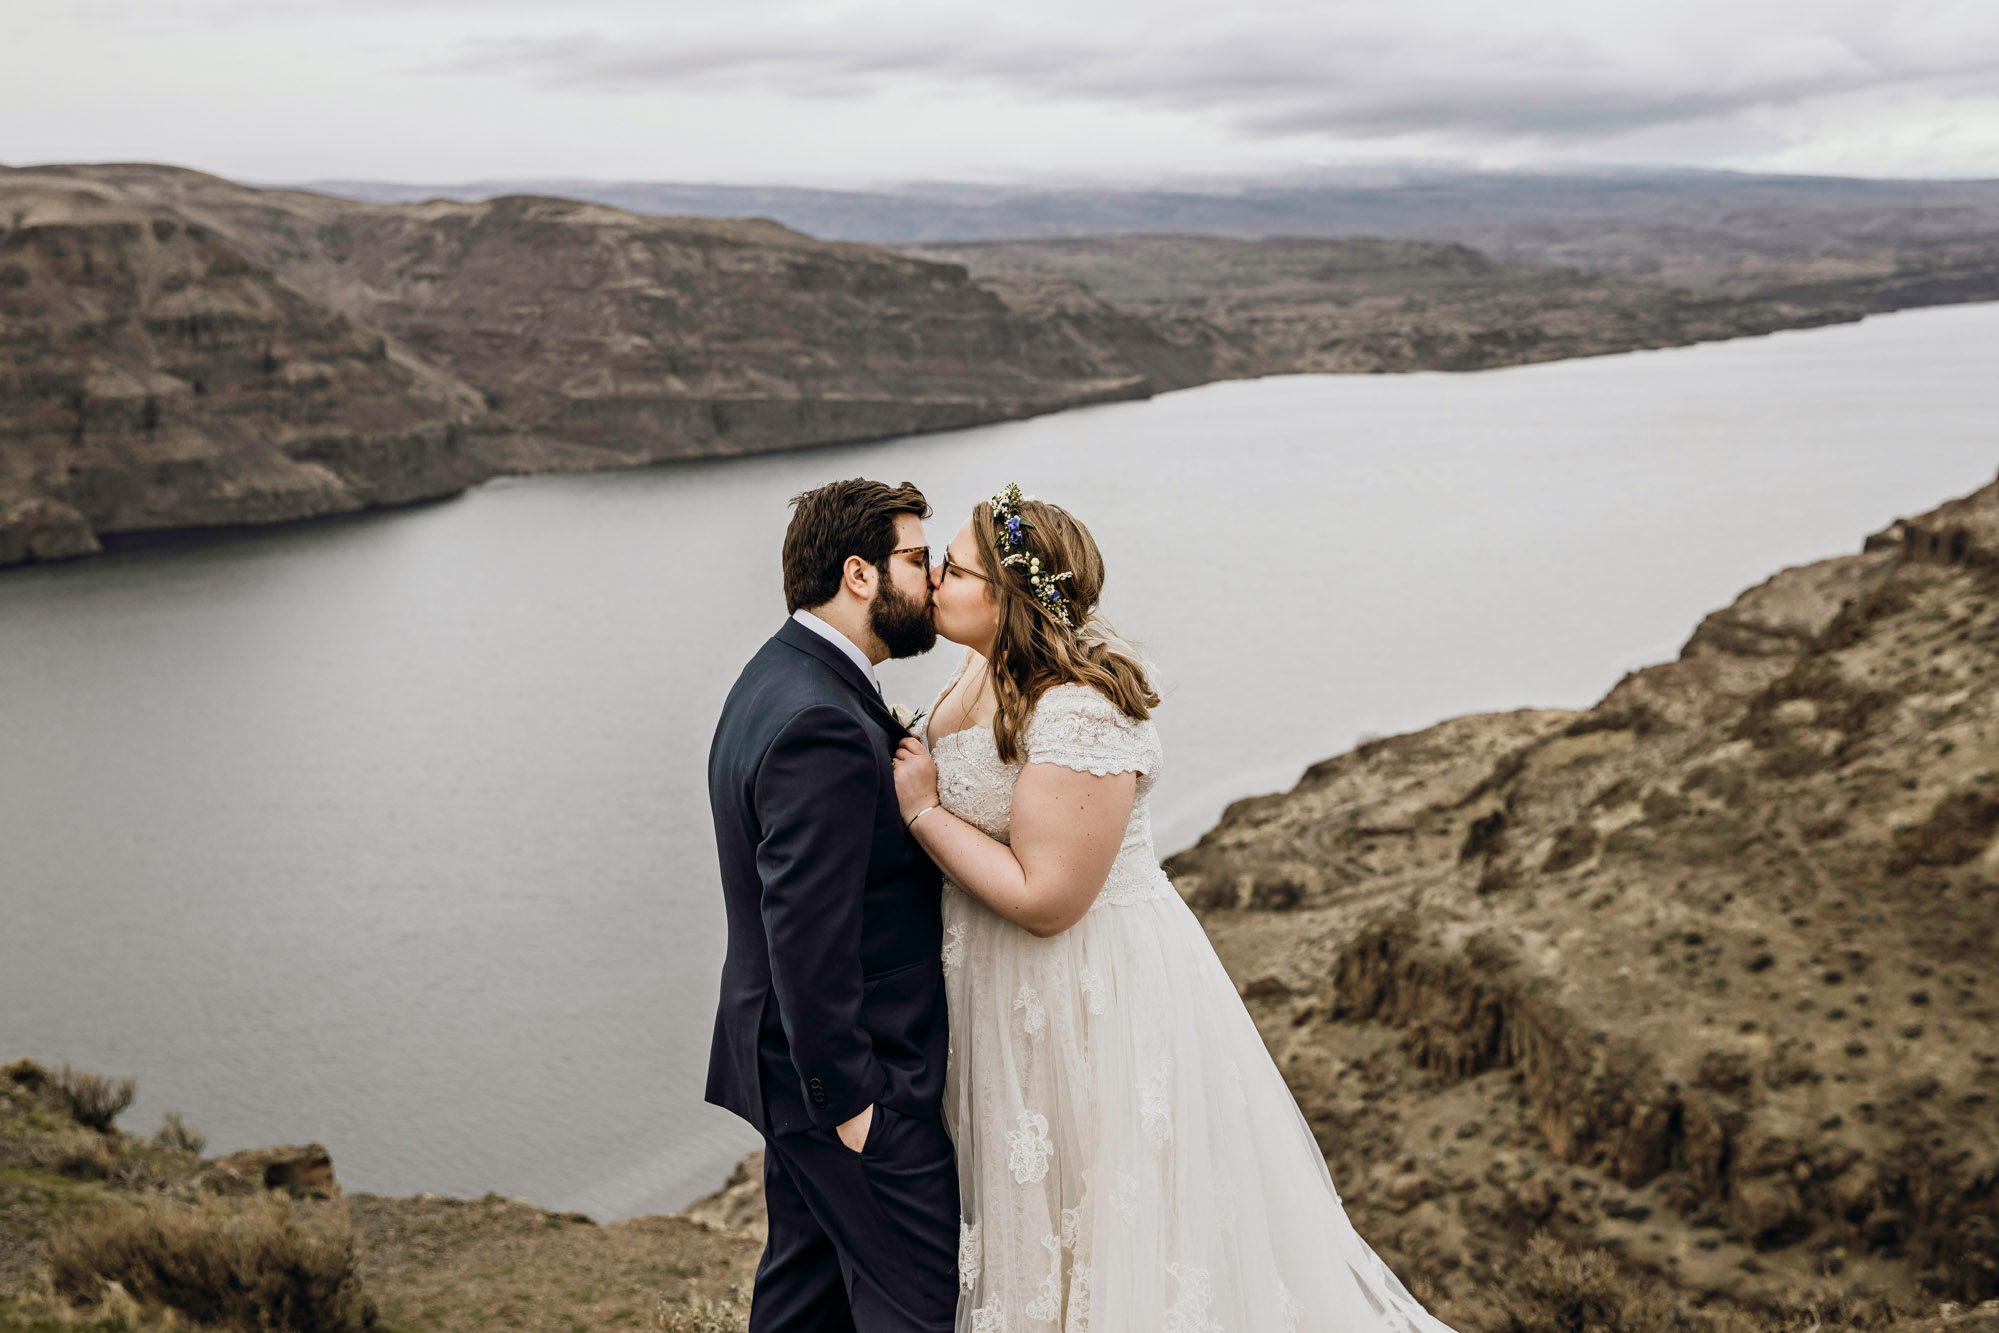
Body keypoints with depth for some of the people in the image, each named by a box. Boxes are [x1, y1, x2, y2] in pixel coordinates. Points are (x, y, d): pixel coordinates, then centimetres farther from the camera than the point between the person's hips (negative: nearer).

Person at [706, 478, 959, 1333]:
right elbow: (807, 934, -27)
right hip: (850, 1071, -10)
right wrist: (847, 1098, -21)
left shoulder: (778, 679, 8)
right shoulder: (823, 727, -26)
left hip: (791, 1060, 10)